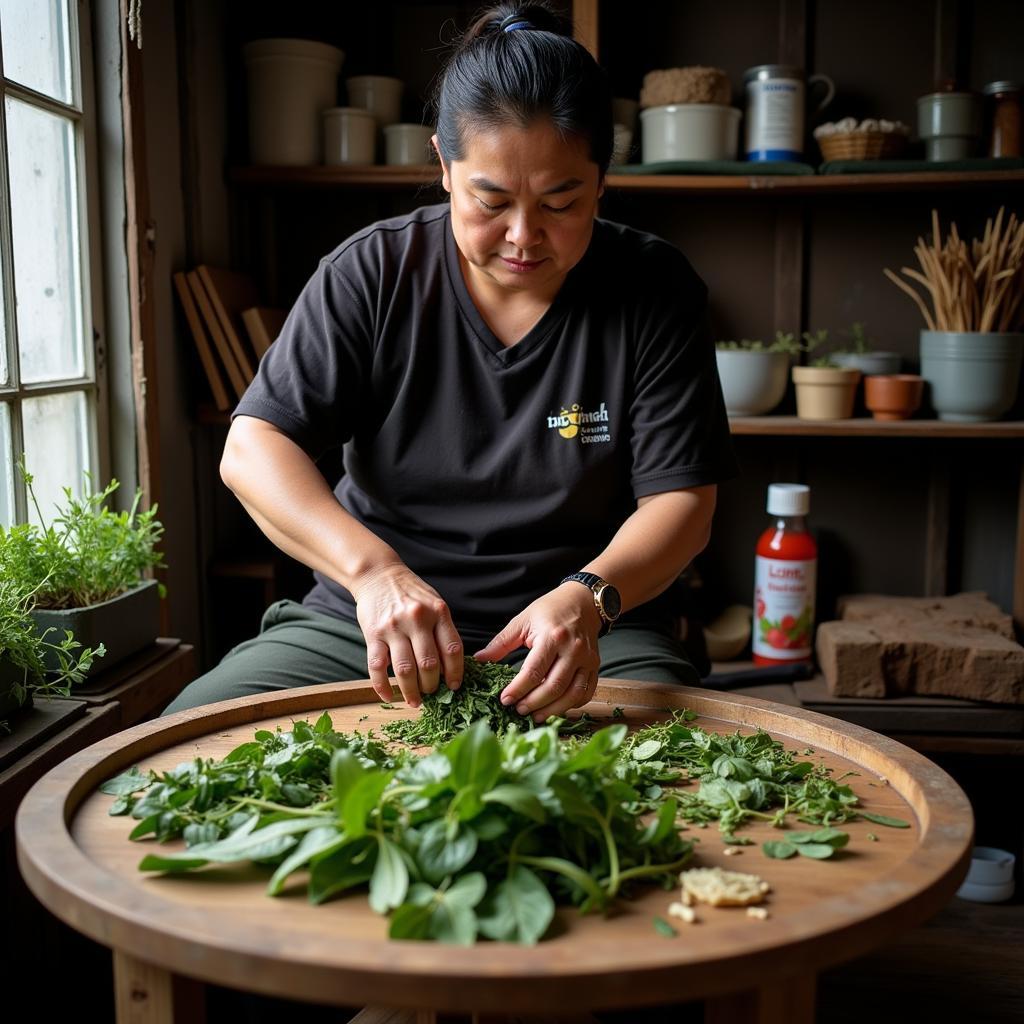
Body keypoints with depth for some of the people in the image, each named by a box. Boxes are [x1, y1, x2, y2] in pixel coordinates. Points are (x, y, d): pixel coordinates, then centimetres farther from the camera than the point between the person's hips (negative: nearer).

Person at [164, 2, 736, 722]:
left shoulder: (654, 291, -3)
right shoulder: (372, 274, -3)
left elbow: (682, 502, -5)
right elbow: (252, 447, -8)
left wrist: (587, 597, -26)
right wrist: (373, 570, -26)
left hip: (594, 635, -1)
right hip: (362, 627, 2)